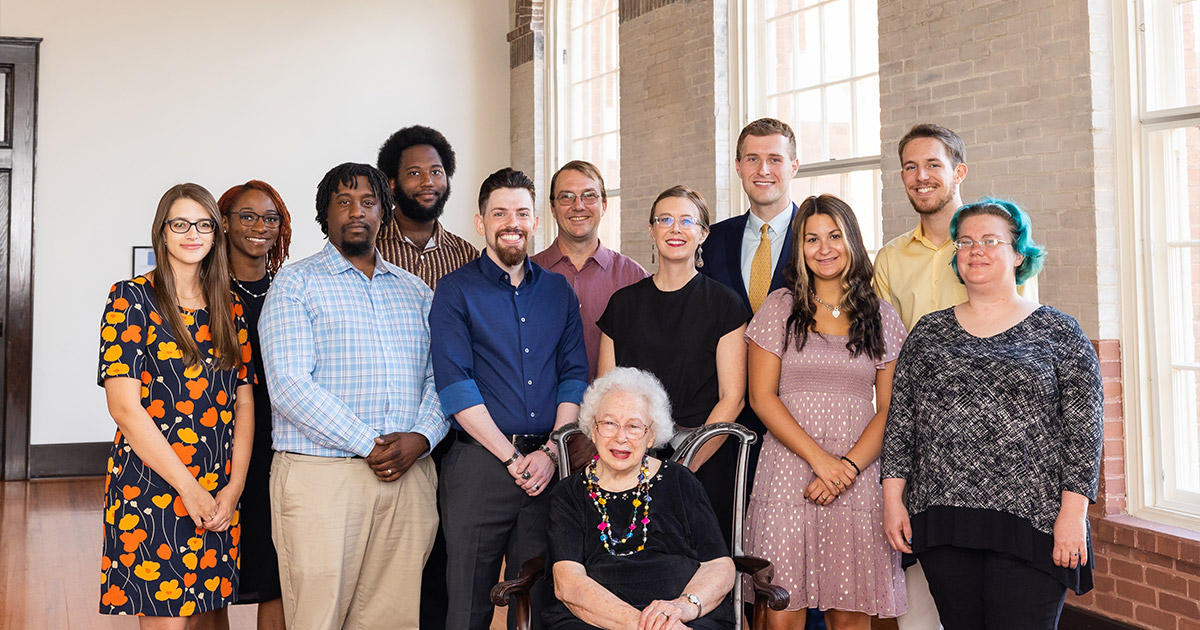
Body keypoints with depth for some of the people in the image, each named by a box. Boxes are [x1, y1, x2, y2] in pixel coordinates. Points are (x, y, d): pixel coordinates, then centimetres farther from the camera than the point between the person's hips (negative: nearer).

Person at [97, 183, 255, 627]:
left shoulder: (230, 310, 12)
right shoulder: (131, 299, -3)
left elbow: (244, 403, 9)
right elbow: (124, 406, -10)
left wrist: (234, 488, -4)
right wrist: (189, 487, -12)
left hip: (218, 496, 4)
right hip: (149, 489, -4)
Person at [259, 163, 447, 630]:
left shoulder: (416, 291, 18)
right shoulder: (295, 283, 3)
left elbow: (438, 379, 12)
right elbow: (290, 386, -9)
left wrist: (419, 439, -8)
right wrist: (369, 445, -13)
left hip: (408, 477, 4)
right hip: (321, 474, -4)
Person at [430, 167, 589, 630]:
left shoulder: (558, 291, 13)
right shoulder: (456, 291, 1)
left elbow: (575, 377, 7)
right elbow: (456, 387, -7)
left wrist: (551, 452, -7)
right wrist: (512, 458, -12)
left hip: (549, 466, 3)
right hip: (480, 464, -3)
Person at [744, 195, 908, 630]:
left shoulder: (881, 317, 11)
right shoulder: (780, 308, 6)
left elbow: (889, 410, 7)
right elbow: (762, 397, 0)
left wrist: (849, 466, -9)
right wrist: (820, 459, -10)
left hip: (858, 476, 1)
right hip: (789, 470, -1)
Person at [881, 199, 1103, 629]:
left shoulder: (1058, 333, 4)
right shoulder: (929, 333, 12)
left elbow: (1085, 430, 0)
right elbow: (900, 420, 11)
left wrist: (1073, 512, -7)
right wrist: (893, 496, 3)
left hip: (1030, 521, -2)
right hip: (943, 523, 3)